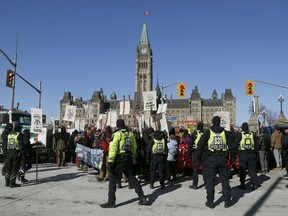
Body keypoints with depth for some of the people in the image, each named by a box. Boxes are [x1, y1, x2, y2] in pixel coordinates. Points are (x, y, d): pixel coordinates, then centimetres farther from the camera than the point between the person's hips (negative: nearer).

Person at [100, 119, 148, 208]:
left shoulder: (116, 134, -9)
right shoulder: (130, 134, 11)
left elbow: (112, 148, -17)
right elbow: (134, 147, 17)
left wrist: (110, 161, -18)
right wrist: (132, 157, 28)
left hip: (119, 160, -6)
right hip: (129, 160, 6)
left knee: (113, 180, 3)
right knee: (132, 178, 16)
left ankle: (111, 202, 4)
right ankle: (142, 198, 16)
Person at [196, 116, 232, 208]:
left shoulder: (207, 132, -2)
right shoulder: (225, 132, 5)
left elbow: (200, 145, -4)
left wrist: (198, 157, 4)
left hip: (211, 159, -2)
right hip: (223, 159, 2)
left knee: (210, 180, 6)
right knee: (225, 180, 12)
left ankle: (210, 202, 9)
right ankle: (227, 201, 16)